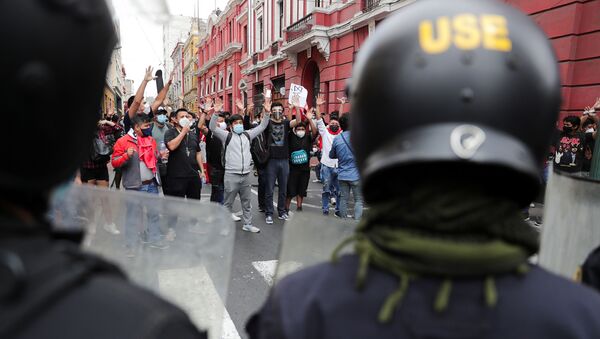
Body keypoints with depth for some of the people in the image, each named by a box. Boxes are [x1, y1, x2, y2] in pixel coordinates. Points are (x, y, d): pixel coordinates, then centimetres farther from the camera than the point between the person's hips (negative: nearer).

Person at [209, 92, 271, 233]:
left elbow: (262, 127, 13)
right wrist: (216, 113, -26)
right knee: (228, 203, 5)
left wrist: (267, 113, 0)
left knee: (246, 202, 14)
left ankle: (247, 224, 26)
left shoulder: (248, 135, 11)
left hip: (246, 175, 5)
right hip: (231, 175, -4)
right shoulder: (226, 136, -1)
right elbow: (212, 127, -13)